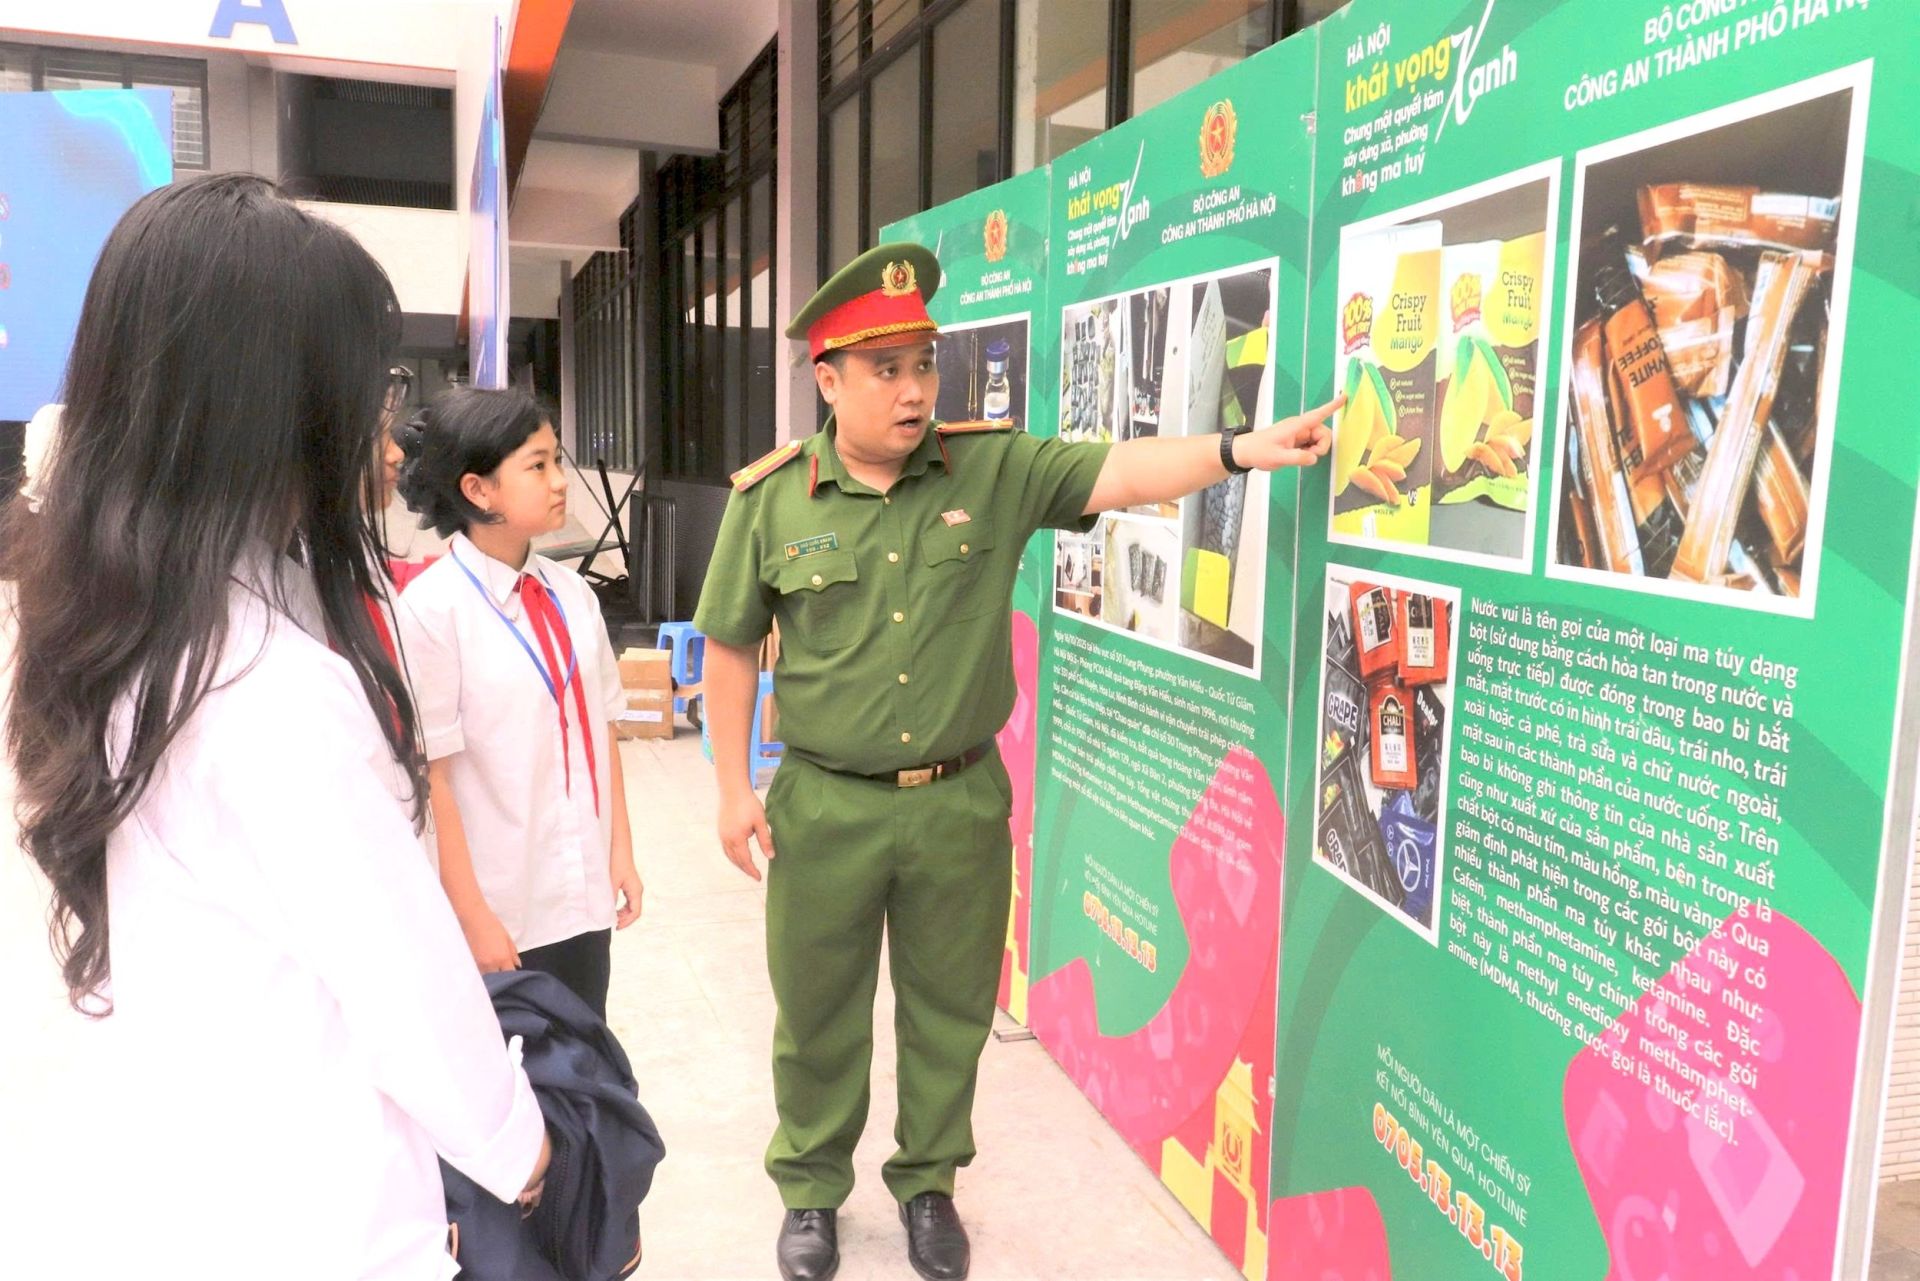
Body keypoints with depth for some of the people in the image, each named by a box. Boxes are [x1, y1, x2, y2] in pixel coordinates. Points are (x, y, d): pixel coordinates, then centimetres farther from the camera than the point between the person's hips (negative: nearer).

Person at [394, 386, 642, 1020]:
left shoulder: (571, 594, 3)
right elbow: (431, 776, -14)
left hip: (586, 899, 5)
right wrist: (473, 917, -12)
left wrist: (621, 852, 8)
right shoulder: (431, 609, -14)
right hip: (500, 910, -5)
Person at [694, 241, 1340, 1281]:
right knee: (817, 1016, 16)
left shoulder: (993, 470, -5)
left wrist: (1242, 449, -30)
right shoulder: (769, 498, -5)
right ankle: (811, 1191, 40)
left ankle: (928, 1182, 41)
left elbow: (1114, 475, -15)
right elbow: (730, 647, 2)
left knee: (950, 1011, 17)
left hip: (961, 802, 1)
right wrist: (734, 790, 1)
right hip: (826, 806, 0)